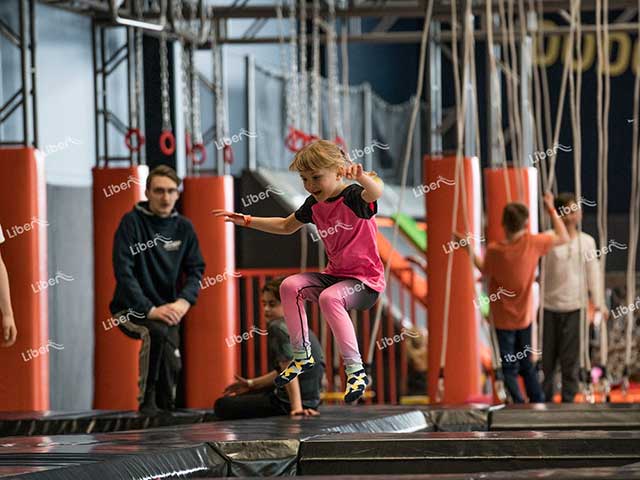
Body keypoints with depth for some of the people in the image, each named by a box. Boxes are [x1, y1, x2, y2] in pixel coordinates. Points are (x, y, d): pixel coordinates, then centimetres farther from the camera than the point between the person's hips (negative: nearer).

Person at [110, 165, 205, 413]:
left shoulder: (183, 227, 6)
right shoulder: (131, 222, -9)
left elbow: (196, 270, 6)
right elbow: (123, 271, -17)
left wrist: (183, 301, -15)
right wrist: (150, 310, -26)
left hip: (166, 308, 5)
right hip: (131, 309, -5)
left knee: (171, 362, -5)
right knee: (157, 332, -33)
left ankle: (166, 408, 23)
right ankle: (147, 403, -23)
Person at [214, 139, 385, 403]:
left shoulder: (353, 197, -19)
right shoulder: (314, 205, 6)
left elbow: (375, 193, -45)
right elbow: (286, 226, 24)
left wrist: (363, 178, -68)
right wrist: (247, 221, 18)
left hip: (365, 279, -8)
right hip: (335, 274, 8)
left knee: (329, 297, -35)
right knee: (290, 286, -12)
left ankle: (356, 371, -31)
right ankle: (302, 356, -1)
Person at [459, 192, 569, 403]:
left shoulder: (494, 250, -20)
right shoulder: (532, 242, -15)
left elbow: (486, 272, -1)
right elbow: (563, 237, -2)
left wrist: (470, 249, 7)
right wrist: (551, 209, 6)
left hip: (503, 318, -3)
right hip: (524, 315, 3)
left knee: (510, 367, 3)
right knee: (526, 364, 19)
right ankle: (538, 403, 18)